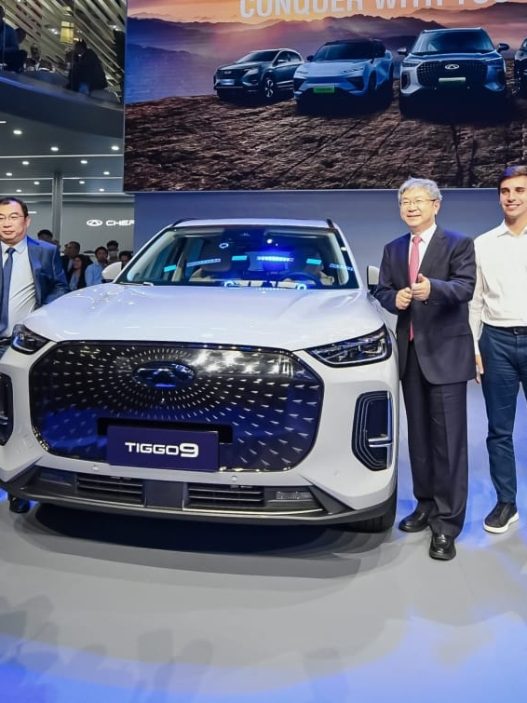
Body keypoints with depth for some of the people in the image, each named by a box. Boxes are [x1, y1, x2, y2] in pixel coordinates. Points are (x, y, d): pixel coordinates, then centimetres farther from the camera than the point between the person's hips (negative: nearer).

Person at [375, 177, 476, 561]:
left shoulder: (459, 244, -2)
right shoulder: (393, 249, 14)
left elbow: (466, 287, -17)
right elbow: (381, 291, 14)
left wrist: (433, 288, -37)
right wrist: (394, 297, -9)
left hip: (446, 352, -5)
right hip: (410, 351, 6)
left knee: (448, 438, -4)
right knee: (418, 434, 14)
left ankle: (447, 522, 4)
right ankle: (426, 505, 28)